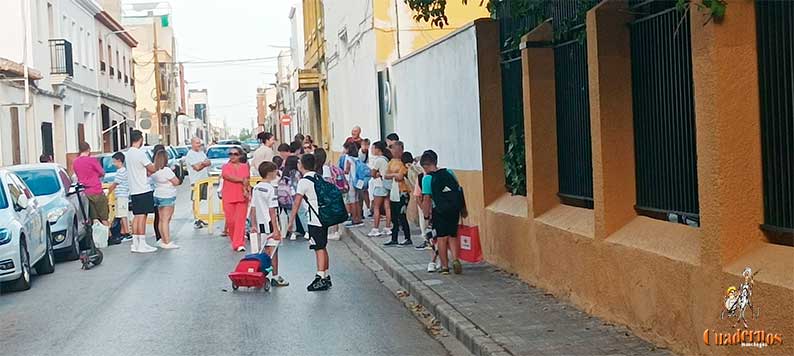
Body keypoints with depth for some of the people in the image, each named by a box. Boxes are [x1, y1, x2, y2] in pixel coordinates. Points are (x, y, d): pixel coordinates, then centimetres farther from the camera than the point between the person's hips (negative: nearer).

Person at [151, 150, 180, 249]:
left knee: (161, 220, 13)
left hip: (158, 196, 8)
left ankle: (163, 240, 18)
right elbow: (176, 182, -15)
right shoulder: (166, 170, -19)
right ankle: (167, 242, -6)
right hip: (167, 197, -8)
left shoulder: (154, 170, 4)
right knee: (166, 220, -7)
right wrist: (174, 175, 3)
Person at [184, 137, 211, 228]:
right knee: (196, 200, -4)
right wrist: (204, 163, -3)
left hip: (204, 179, 7)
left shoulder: (201, 153, 16)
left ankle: (199, 219, 15)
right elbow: (197, 167, -17)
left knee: (200, 199, 10)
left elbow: (209, 163, 9)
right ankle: (196, 220, -1)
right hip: (196, 180, -7)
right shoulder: (190, 155, -9)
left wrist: (201, 163, -9)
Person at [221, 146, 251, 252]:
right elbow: (228, 176, -14)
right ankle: (234, 241, 19)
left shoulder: (245, 167, 10)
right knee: (230, 221, 0)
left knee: (241, 220, -7)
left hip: (242, 197, 0)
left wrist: (246, 190, -15)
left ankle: (239, 244, -8)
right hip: (228, 198, 0)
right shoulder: (225, 167, 6)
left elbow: (247, 181, 3)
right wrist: (242, 180, -14)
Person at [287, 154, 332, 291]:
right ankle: (326, 276, 21)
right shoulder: (319, 178, 13)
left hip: (315, 220, -8)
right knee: (322, 247, 15)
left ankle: (321, 279, -9)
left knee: (319, 248, -8)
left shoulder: (304, 181, -9)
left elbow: (297, 203, -10)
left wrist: (291, 221, -7)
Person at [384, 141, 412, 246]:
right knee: (394, 217, 13)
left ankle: (408, 239, 6)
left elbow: (400, 177, -20)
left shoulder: (404, 161, -11)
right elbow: (386, 176, 5)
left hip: (402, 192, -8)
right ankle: (394, 239, 21)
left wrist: (392, 174, -5)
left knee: (402, 216, -4)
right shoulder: (392, 161, 11)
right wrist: (395, 175, -9)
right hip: (393, 192, 8)